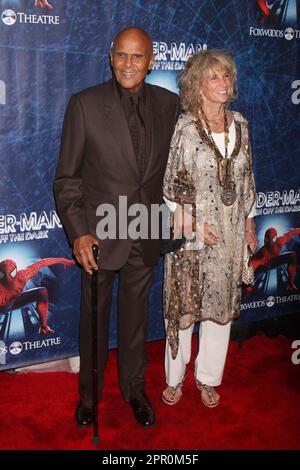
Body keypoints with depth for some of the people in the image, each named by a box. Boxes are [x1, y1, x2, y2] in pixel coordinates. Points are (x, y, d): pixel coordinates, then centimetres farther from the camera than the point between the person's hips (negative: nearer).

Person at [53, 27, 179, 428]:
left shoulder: (168, 104, -1)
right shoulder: (85, 104, -10)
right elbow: (67, 177, -8)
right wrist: (78, 232, -15)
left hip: (147, 235, 2)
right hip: (100, 233, -2)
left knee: (136, 316, 18)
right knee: (94, 319, 14)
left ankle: (134, 388, 39)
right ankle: (89, 392, 37)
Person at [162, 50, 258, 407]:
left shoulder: (239, 123, 4)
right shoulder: (183, 127, -11)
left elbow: (246, 177, 11)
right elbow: (170, 183, -9)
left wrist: (249, 222, 12)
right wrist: (194, 223, -13)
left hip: (230, 232, 5)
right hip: (190, 231, -4)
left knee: (221, 304, 12)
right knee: (183, 303, 7)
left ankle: (208, 377, 30)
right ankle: (175, 376, 27)